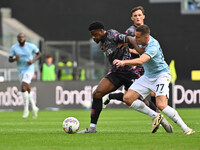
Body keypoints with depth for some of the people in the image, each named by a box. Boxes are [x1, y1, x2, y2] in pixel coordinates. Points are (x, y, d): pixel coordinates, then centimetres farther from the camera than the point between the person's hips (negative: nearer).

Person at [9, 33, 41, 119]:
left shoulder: (31, 46, -9)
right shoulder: (14, 48, -3)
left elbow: (39, 54, 5)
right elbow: (9, 59, 1)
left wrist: (33, 60, -13)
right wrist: (14, 59, -21)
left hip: (29, 69, -5)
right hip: (20, 71, 5)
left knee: (23, 88, -21)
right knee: (28, 90, 13)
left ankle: (26, 109, -8)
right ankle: (34, 107, 32)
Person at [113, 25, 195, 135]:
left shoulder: (153, 46, -29)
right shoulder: (142, 41, -3)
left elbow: (141, 61, -46)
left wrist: (124, 62, -55)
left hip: (161, 75, -9)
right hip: (148, 76, 9)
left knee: (161, 105, -27)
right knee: (127, 99, -4)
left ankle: (185, 128, -16)